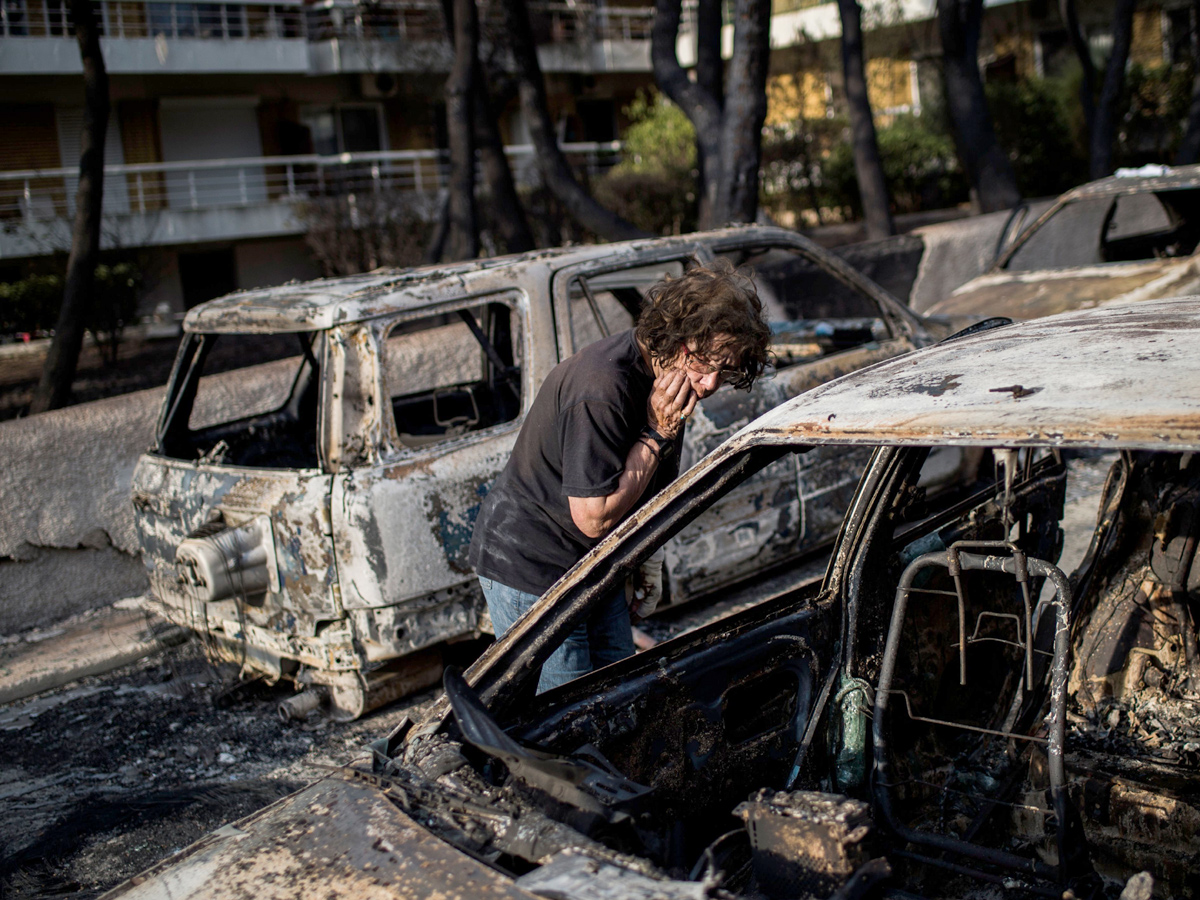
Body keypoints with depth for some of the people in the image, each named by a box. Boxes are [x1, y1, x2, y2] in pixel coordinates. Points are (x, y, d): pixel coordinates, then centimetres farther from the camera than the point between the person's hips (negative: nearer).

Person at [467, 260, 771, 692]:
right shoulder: (601, 388, -30)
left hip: (595, 566, 9)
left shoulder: (668, 371, 0)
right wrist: (656, 435, -25)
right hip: (531, 569, -9)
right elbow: (594, 517, -28)